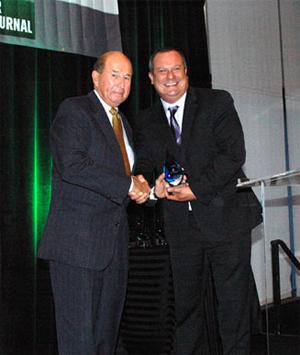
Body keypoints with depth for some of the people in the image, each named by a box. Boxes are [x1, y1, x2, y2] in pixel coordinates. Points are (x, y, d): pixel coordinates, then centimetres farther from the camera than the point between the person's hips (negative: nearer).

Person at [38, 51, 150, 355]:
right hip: (78, 239, -8)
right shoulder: (74, 110, -6)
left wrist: (139, 186, 5)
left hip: (115, 241, 8)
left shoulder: (122, 122, 21)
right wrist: (127, 185, -17)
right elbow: (71, 165, -20)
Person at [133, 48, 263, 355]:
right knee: (186, 304, 10)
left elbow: (234, 154, -9)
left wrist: (197, 189, -17)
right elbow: (143, 164, 5)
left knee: (233, 302, 2)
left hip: (225, 216, -3)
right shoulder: (146, 121, 11)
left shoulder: (218, 102, 0)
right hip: (181, 224, 3)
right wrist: (155, 183, -19)